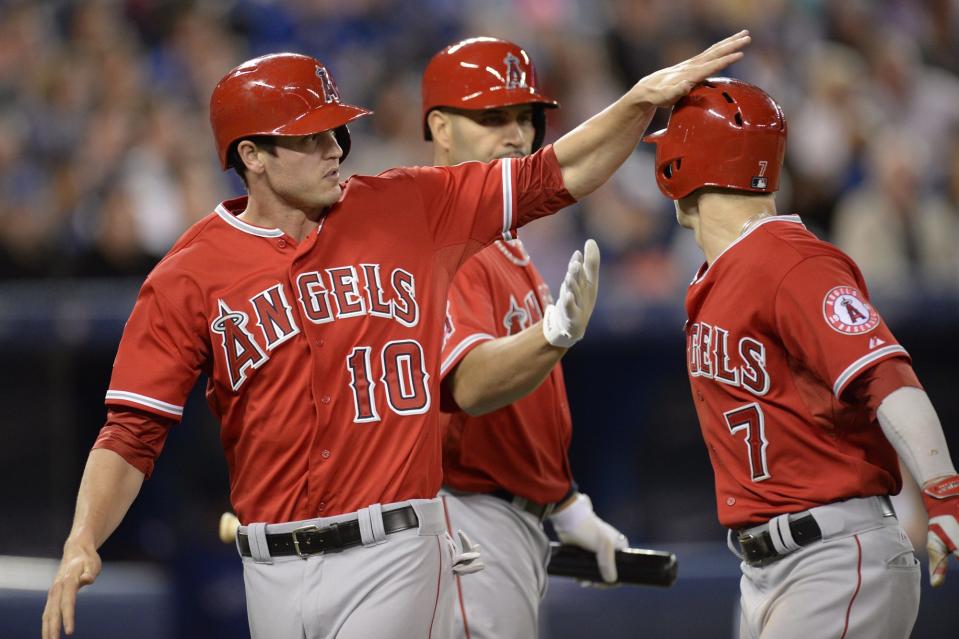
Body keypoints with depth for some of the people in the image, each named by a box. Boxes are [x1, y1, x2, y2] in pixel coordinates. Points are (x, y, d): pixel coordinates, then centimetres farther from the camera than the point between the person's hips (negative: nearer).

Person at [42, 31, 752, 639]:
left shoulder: (409, 210, 4)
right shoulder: (188, 278, -1)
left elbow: (555, 176, 9)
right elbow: (133, 432, -4)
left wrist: (642, 100, -5)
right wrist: (82, 543, -19)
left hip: (393, 554, -1)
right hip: (274, 571, 1)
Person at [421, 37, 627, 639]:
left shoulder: (504, 245, 16)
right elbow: (470, 385, -34)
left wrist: (568, 506, 19)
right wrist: (556, 332, -51)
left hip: (520, 517, 10)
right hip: (472, 519, -10)